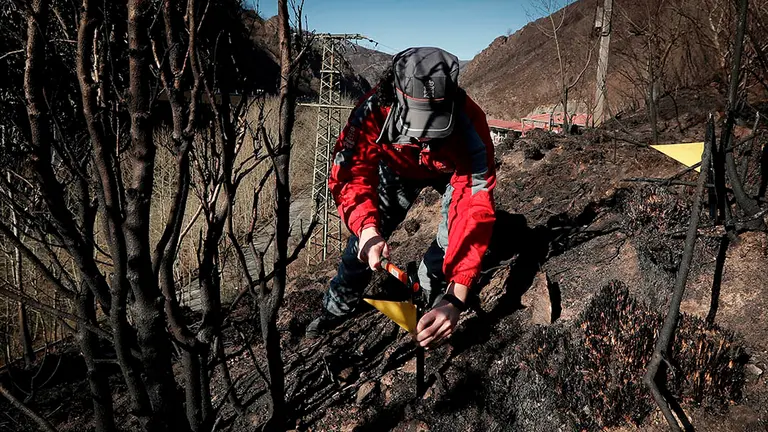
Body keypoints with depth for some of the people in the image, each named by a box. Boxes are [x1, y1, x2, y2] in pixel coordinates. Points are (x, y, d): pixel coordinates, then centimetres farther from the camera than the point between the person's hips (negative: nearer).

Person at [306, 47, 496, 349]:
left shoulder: (469, 124, -43)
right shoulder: (374, 110, -39)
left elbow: (475, 211, -47)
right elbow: (350, 175, -36)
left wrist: (456, 299, -55)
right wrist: (367, 229, -58)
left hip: (452, 170, -1)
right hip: (399, 166, 1)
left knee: (456, 232, -24)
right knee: (366, 235, -5)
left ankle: (434, 284, 10)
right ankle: (337, 308, 21)